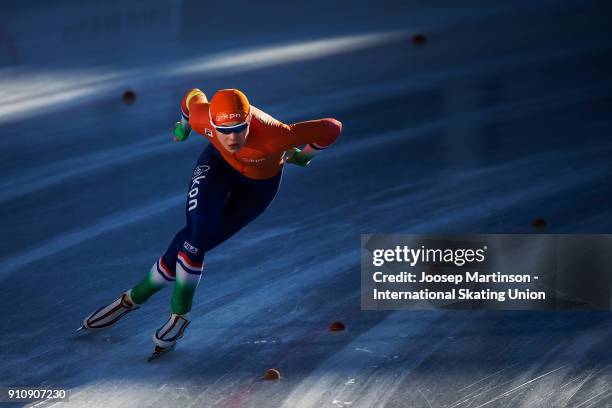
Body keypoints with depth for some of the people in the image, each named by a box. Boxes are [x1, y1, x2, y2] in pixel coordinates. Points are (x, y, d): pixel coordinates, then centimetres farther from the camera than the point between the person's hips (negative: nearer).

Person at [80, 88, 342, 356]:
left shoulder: (273, 136, -43)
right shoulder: (202, 119, -32)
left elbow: (332, 129, -33)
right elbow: (193, 97, -7)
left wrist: (301, 156, -12)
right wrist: (184, 126, 15)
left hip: (259, 184, -1)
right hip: (218, 163, 1)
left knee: (196, 243, -10)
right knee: (199, 231, -20)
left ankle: (137, 296, 9)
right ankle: (180, 313, 1)